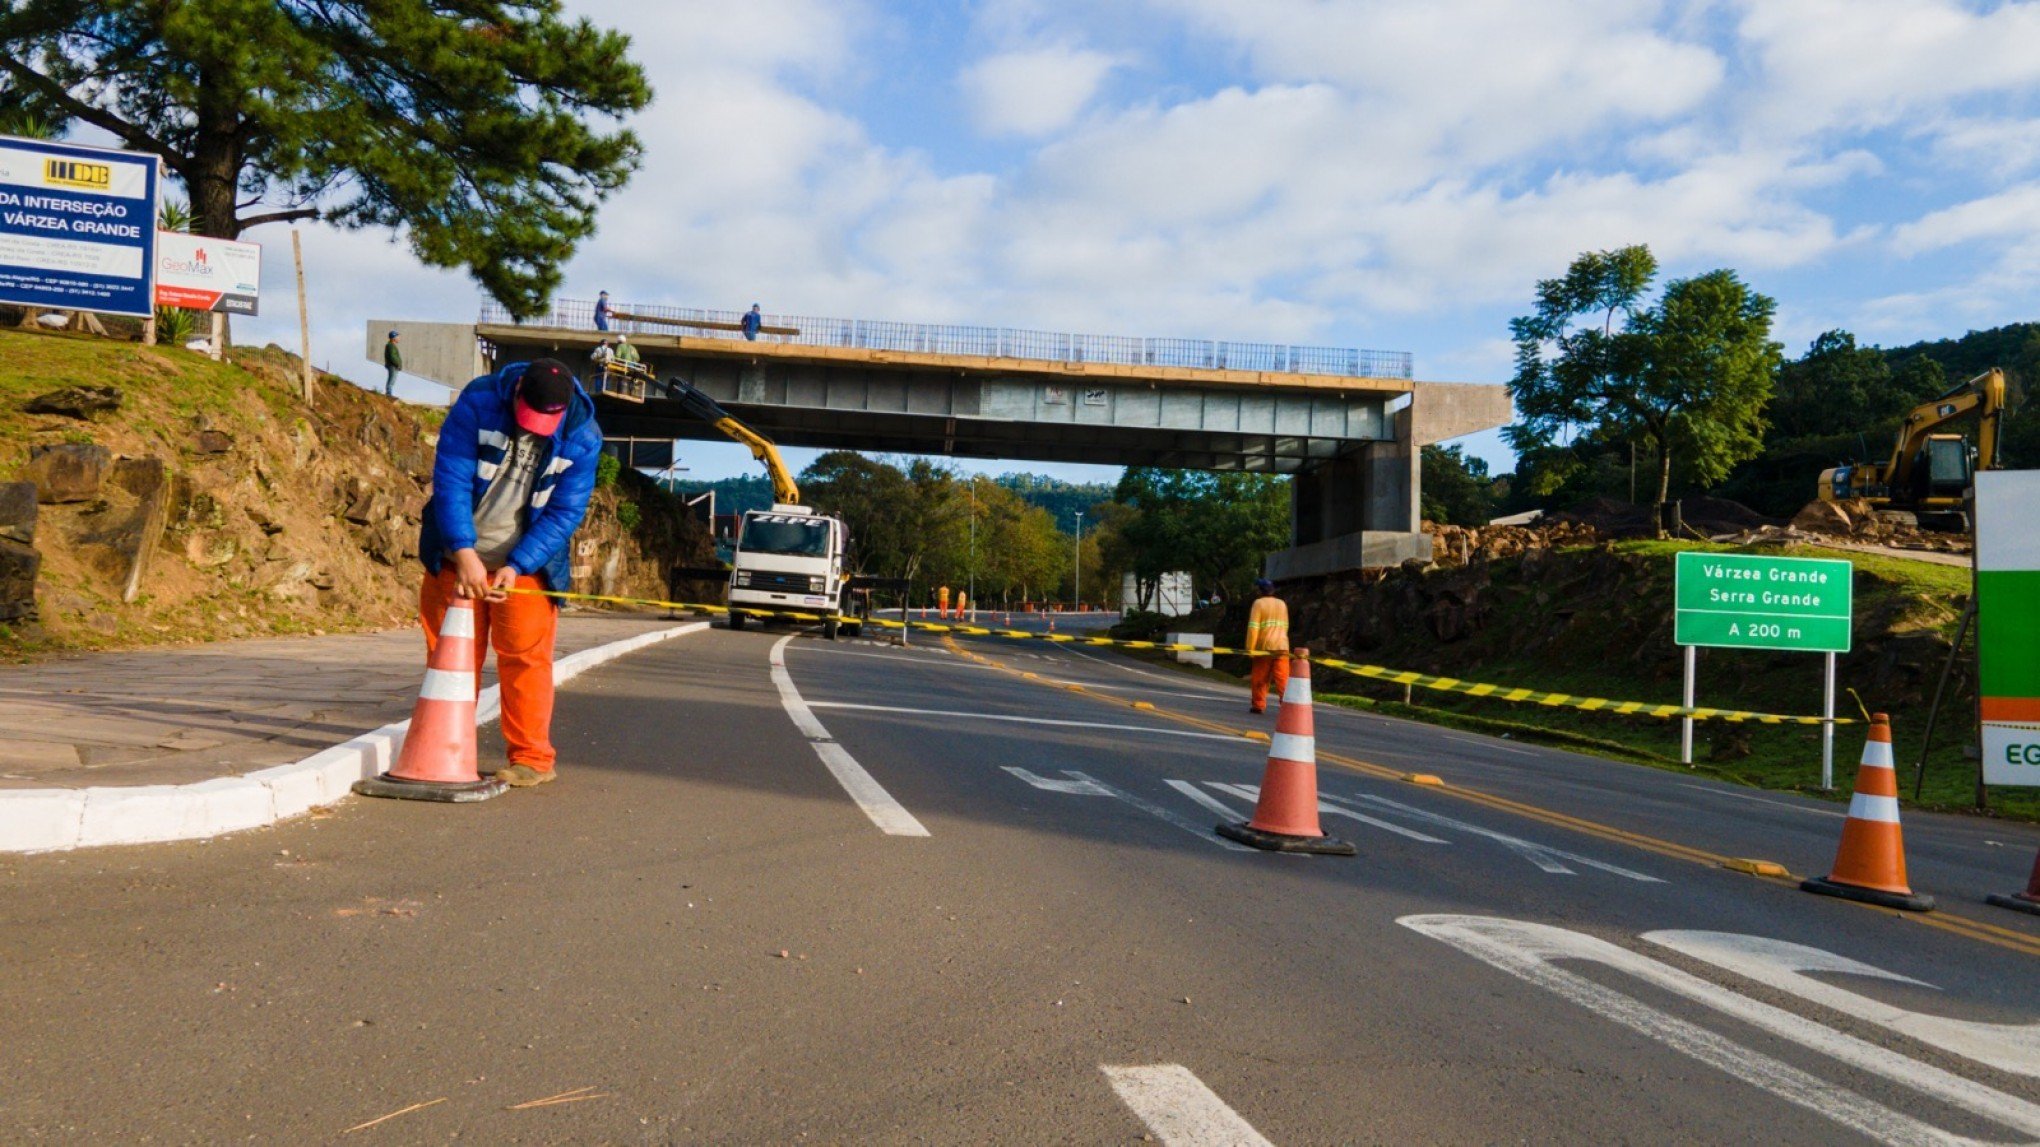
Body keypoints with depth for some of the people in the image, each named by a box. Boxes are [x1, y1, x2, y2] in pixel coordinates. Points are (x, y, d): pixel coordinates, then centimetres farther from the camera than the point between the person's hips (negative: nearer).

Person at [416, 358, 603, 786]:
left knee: (524, 657, -5)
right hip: (458, 556, 1)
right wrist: (464, 553, -27)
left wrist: (516, 566, -21)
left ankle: (533, 759, 5)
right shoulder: (478, 401, -17)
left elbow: (564, 513, -12)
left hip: (525, 562, -1)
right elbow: (450, 479, -19)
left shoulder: (583, 436, -15)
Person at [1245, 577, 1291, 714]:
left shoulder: (1259, 603, -2)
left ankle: (1258, 705, 16)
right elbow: (1285, 626, 17)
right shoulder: (1282, 604, 14)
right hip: (1282, 646, 3)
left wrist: (1250, 648, -9)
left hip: (1265, 646, -3)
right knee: (1282, 678, -3)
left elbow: (1253, 627, -9)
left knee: (1261, 678, 9)